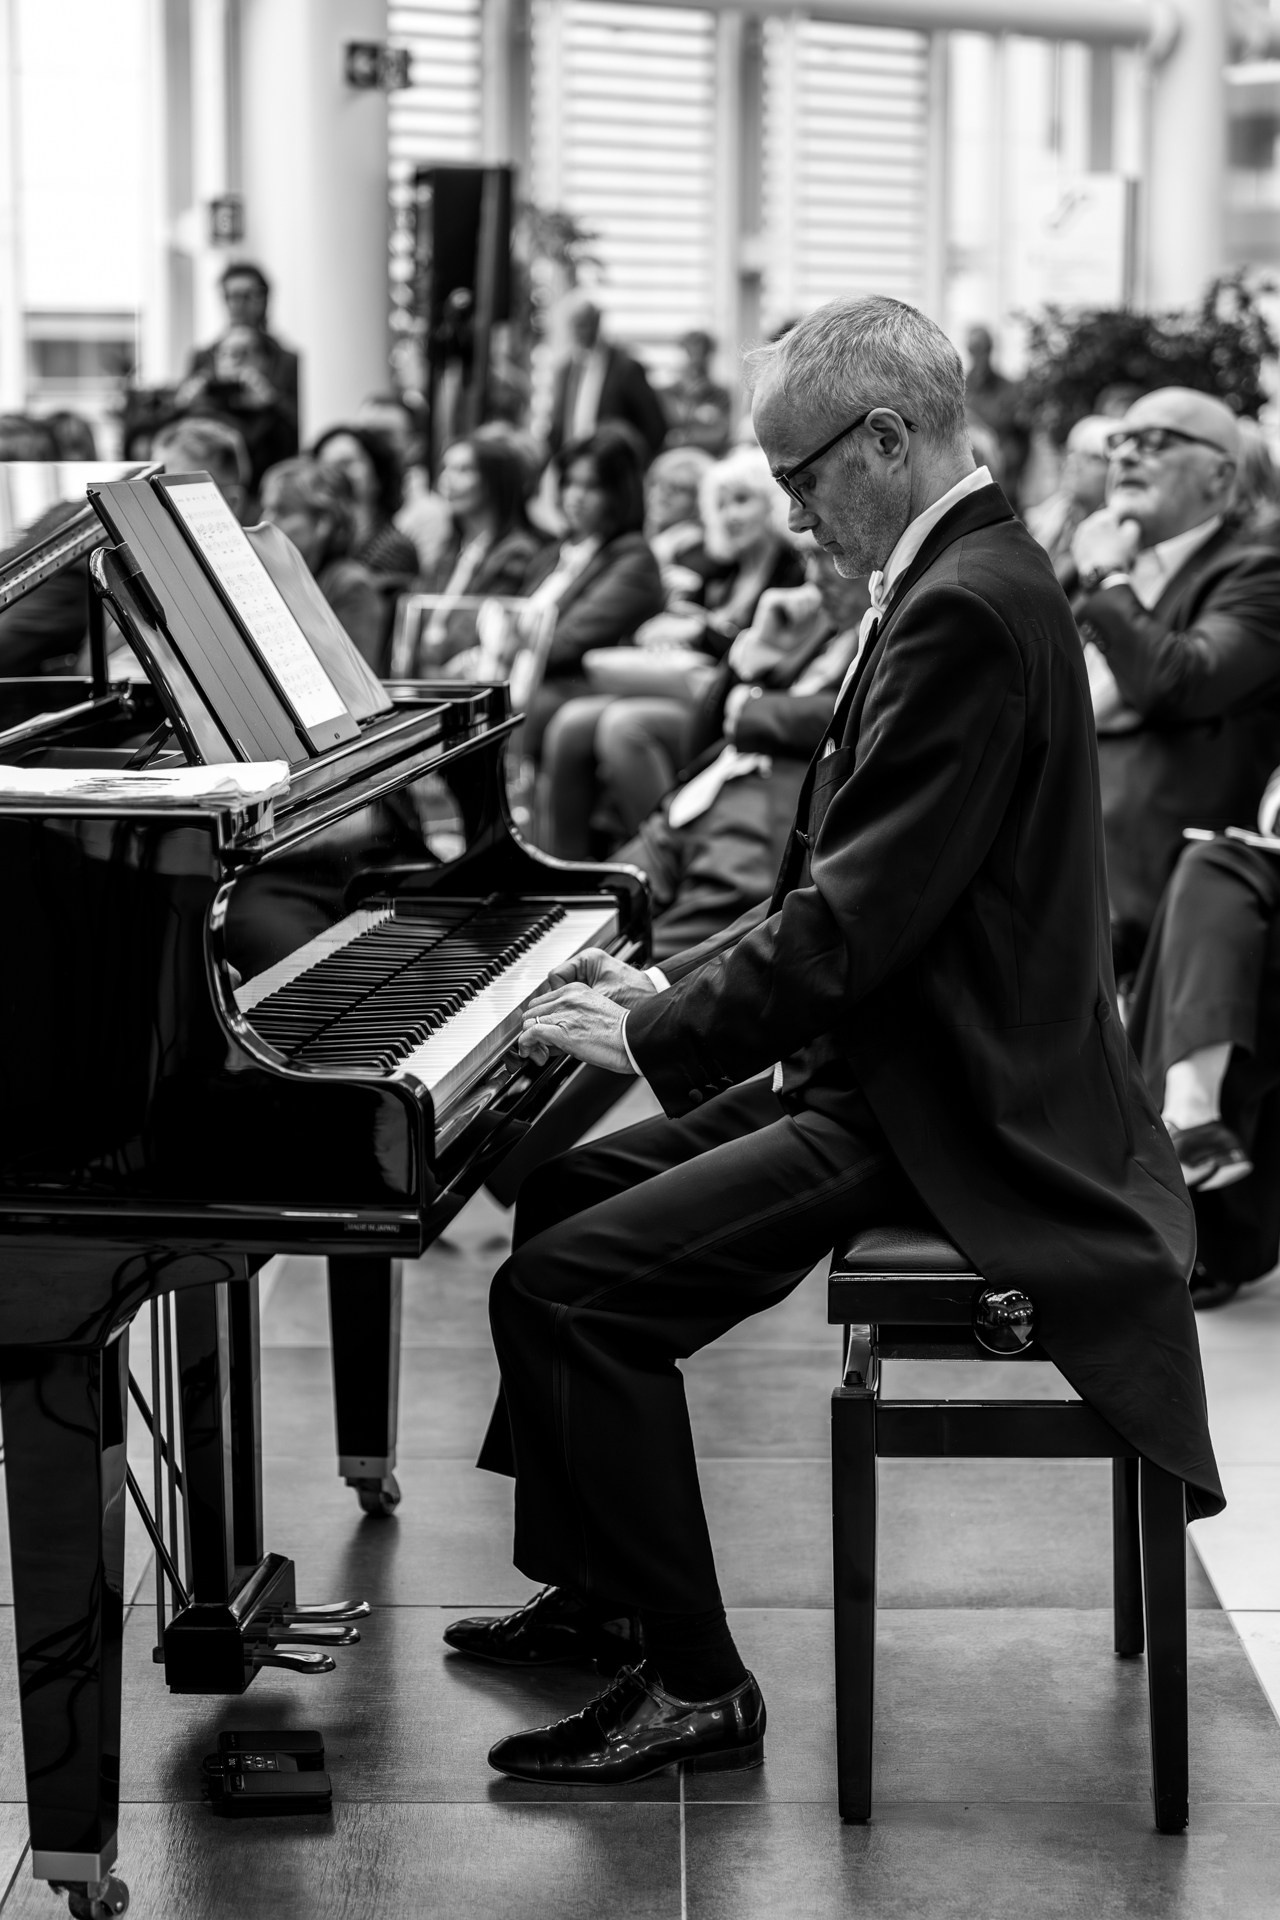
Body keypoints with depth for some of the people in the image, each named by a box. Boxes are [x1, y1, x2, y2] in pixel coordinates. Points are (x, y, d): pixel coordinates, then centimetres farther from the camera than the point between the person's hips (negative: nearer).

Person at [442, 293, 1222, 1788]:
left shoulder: (967, 611, -22)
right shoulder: (961, 578, 12)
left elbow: (860, 918, -26)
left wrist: (658, 1035, -16)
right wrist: (676, 987, 10)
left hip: (936, 1119, -11)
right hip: (885, 1066, 11)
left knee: (561, 1290, -17)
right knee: (564, 1197, 18)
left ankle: (695, 1687, -6)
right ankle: (596, 1589, 28)